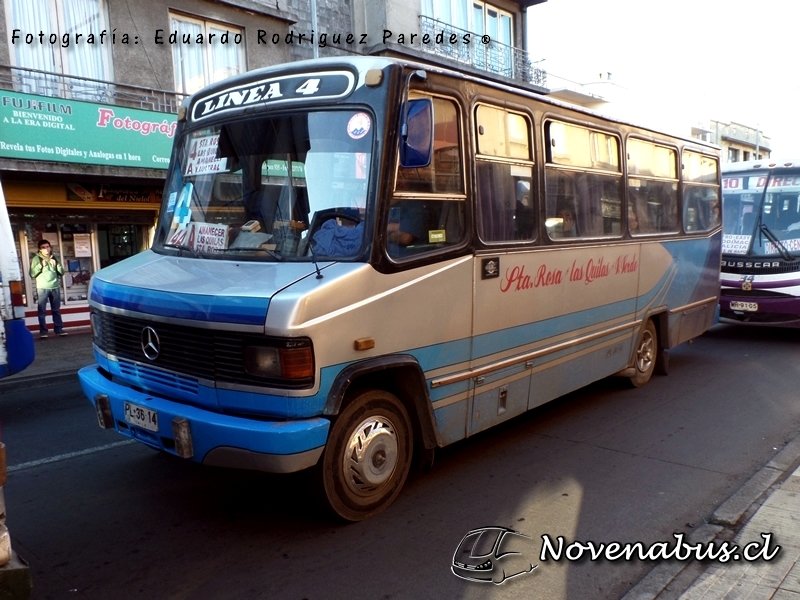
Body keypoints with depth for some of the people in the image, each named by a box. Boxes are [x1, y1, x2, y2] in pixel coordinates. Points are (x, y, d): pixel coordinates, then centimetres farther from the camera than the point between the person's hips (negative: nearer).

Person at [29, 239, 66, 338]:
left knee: (56, 310, 8)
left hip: (55, 287, 3)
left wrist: (57, 264, -6)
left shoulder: (55, 258, 12)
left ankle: (59, 329, 13)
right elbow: (32, 274, -5)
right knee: (42, 311, -3)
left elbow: (61, 273, 10)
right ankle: (43, 331, 0)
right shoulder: (36, 259, 2)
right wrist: (41, 265, -13)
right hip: (42, 288, -3)